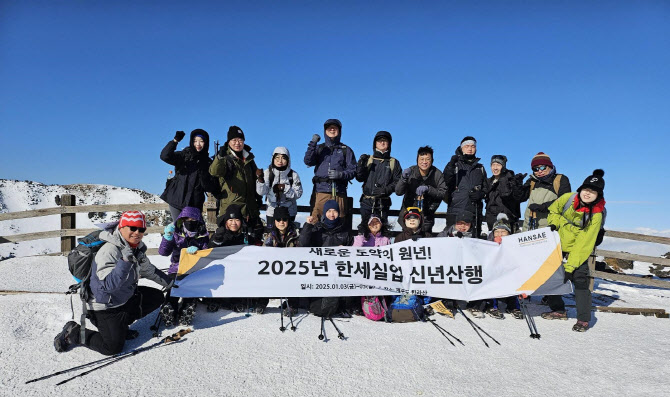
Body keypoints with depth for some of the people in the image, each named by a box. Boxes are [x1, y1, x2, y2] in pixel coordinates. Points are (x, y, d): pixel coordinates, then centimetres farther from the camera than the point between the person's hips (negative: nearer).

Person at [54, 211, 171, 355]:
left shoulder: (137, 248, -2)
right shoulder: (109, 251, -27)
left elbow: (148, 270, 15)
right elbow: (109, 285, -34)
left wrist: (170, 282, 19)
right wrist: (125, 261, -44)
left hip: (126, 297, 8)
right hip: (104, 306, -8)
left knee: (157, 297, 4)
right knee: (113, 347, -10)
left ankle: (121, 323, 11)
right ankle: (73, 332, 9)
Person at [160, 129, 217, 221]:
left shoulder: (208, 162, 8)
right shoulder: (183, 156, 8)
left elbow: (211, 188, 2)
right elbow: (165, 156, -11)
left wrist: (203, 174, -16)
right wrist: (175, 141, -20)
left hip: (194, 203, 0)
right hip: (176, 199, 0)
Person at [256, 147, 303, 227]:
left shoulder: (293, 175, -6)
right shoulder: (267, 173, -7)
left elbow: (298, 193, -10)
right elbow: (261, 192, -17)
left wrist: (284, 188, -22)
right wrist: (260, 179, -35)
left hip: (289, 212, 0)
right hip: (272, 212, 0)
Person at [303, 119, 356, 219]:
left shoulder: (346, 150, 15)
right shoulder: (319, 148, 19)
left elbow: (353, 170, 7)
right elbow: (308, 161, 1)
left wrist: (341, 174, -12)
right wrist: (312, 143, -10)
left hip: (339, 193, 0)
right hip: (320, 191, 1)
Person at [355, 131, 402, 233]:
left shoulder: (394, 163, 12)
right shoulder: (368, 159, 14)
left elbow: (398, 182, 3)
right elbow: (359, 178, 4)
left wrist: (386, 189, -14)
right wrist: (361, 164, -12)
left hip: (383, 203, 0)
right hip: (367, 201, 1)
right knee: (364, 226, -4)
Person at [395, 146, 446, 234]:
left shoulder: (437, 174, -7)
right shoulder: (411, 172, -7)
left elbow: (444, 193, -13)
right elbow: (398, 192, -12)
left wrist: (428, 188, -27)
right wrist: (403, 178, -30)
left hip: (427, 216, 0)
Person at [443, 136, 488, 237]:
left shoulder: (480, 168, 22)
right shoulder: (455, 165, 11)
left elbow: (486, 187, 22)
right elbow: (445, 182, -5)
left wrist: (481, 194, 0)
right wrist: (450, 166, -21)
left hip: (474, 211, 3)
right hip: (455, 210, -3)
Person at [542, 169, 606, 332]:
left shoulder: (596, 215, -18)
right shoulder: (568, 198, -10)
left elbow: (584, 243, -22)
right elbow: (553, 211, 12)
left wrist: (570, 266, -26)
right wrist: (554, 223, -9)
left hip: (578, 252, -4)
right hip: (558, 247, 4)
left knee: (580, 279, -16)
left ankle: (583, 319, -2)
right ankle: (558, 310, 25)